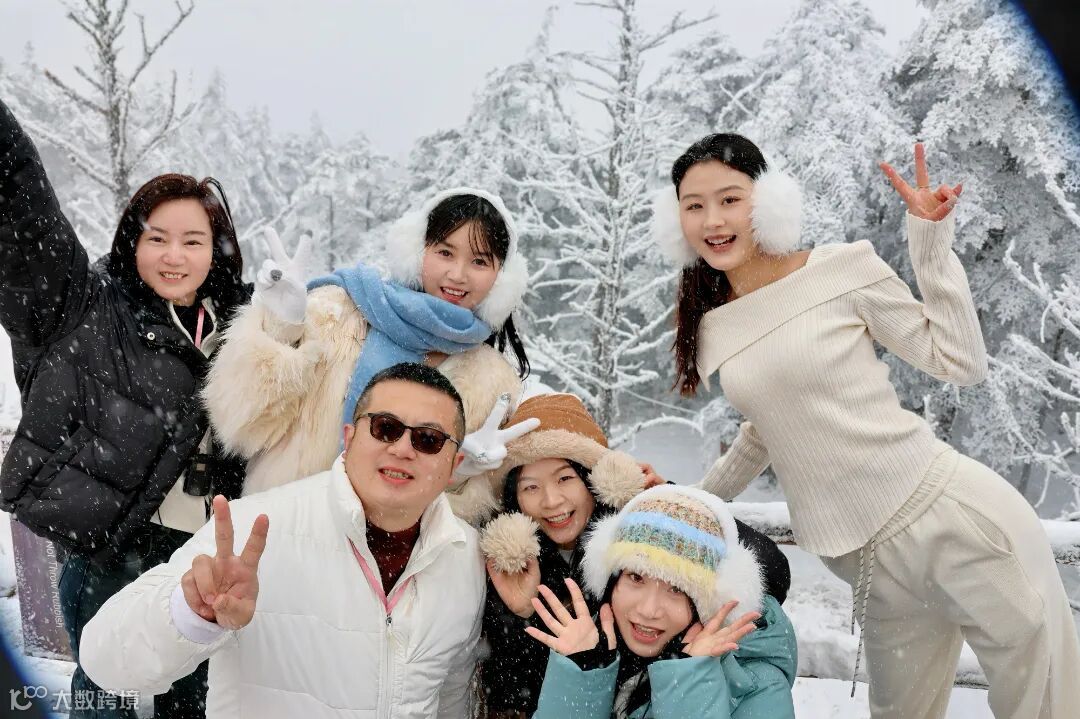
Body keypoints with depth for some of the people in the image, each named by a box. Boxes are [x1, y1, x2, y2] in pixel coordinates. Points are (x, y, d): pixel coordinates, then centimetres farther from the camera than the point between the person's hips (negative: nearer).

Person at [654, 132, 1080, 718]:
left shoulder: (842, 268, -5)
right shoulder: (710, 332, 8)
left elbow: (961, 363, -1)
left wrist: (931, 242, -7)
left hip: (952, 514, -4)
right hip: (868, 559, 4)